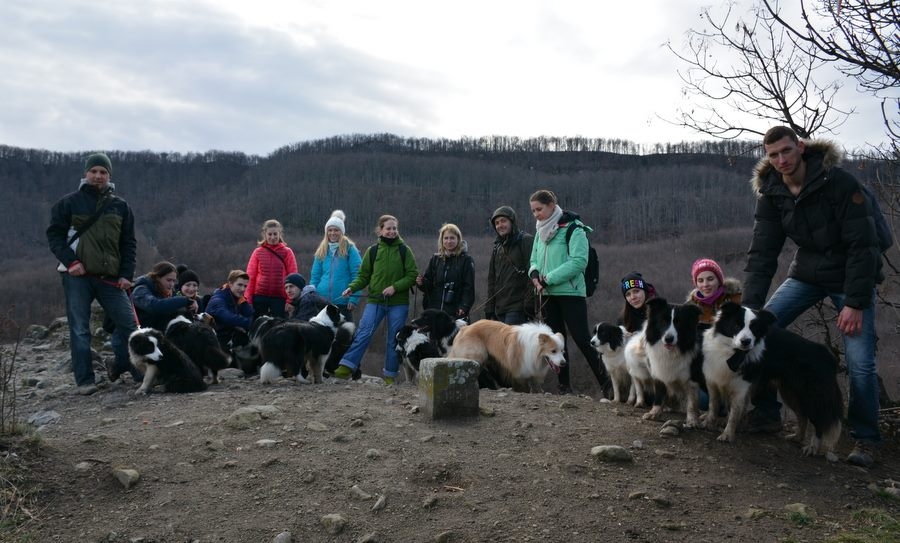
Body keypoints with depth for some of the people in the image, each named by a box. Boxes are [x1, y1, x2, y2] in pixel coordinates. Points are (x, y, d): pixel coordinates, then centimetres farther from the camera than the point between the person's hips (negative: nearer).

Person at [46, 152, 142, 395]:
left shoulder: (120, 206, 10)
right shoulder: (69, 202, 2)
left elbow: (129, 243, 10)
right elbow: (54, 234, 2)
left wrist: (126, 274, 0)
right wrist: (70, 261, -12)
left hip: (110, 276, 3)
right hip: (77, 275, -2)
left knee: (128, 322, -1)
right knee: (79, 329, 0)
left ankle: (119, 366, 18)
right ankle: (85, 380, 7)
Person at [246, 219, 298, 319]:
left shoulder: (287, 252, 1)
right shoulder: (258, 252, 4)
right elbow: (250, 277, 3)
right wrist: (248, 299, -3)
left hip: (279, 298, -1)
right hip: (259, 297, 1)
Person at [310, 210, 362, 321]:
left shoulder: (350, 249, -1)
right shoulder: (321, 251, 12)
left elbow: (357, 276, -6)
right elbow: (315, 276, 14)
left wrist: (354, 299, -14)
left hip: (343, 302, -4)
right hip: (322, 302, 4)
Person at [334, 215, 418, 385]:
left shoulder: (404, 251, 2)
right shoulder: (372, 251, 6)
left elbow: (412, 275, -1)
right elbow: (364, 276, 8)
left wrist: (395, 287, -14)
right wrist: (352, 287, -9)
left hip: (398, 303, 0)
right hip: (375, 301, 0)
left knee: (394, 339, 6)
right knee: (363, 333, -13)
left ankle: (390, 375, 16)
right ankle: (346, 367, -14)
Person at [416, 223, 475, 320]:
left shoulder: (466, 260, 1)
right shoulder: (435, 259, 13)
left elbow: (469, 287, -4)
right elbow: (428, 285, 15)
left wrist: (464, 307, -15)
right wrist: (422, 283, -7)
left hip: (456, 313, -3)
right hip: (434, 309, 4)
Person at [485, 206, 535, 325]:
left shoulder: (526, 241, -2)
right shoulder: (497, 248, 21)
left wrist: (529, 303, -16)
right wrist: (489, 307, 15)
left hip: (518, 307, -7)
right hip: (500, 308, 7)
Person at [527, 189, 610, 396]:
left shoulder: (573, 228, -9)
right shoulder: (541, 232, 14)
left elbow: (579, 261, -19)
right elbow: (534, 260, 16)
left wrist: (548, 278, -18)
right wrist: (535, 274, -8)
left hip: (570, 292, -7)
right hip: (547, 294, 7)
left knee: (582, 339, -10)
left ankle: (606, 384, -3)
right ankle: (564, 385, 16)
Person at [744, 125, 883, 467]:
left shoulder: (839, 182, -22)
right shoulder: (770, 193, -8)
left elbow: (863, 245, -22)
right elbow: (761, 253, -10)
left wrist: (855, 303, -25)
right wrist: (750, 307, -20)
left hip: (850, 276, -5)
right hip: (807, 273, 5)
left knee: (860, 361, -13)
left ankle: (865, 438, 7)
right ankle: (766, 412, 9)